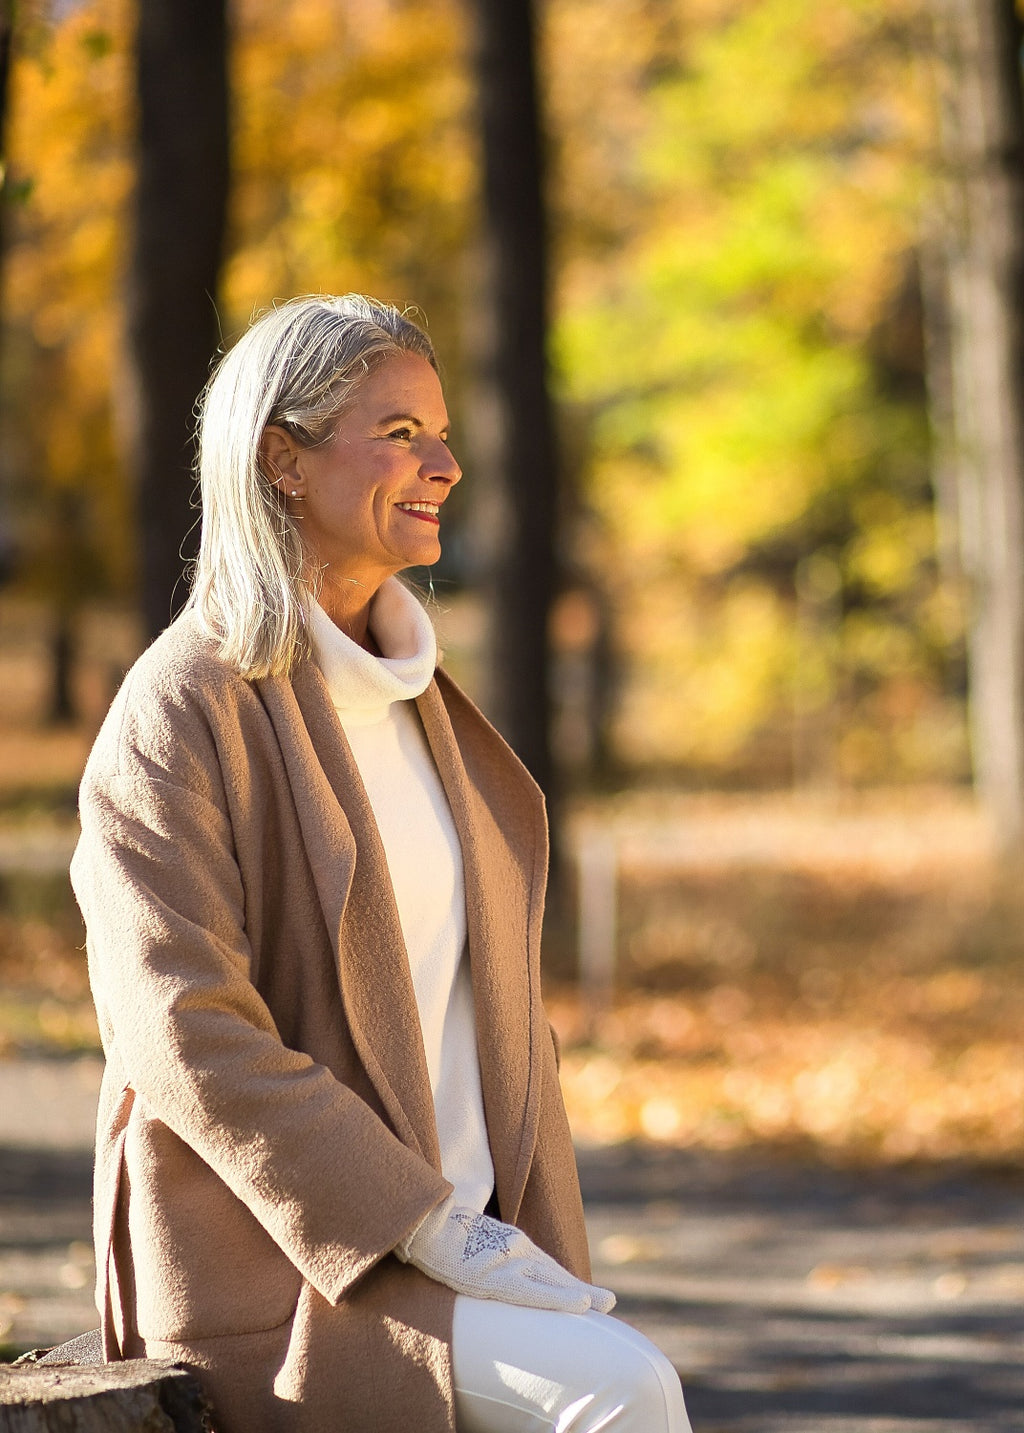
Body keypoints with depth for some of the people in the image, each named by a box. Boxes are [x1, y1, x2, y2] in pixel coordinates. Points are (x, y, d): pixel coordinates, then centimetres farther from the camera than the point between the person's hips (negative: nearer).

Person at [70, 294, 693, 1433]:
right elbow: (190, 1038, -16)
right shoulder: (181, 714, -8)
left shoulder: (418, 698, 17)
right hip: (275, 1282, -7)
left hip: (456, 1238, 7)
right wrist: (432, 1232, -19)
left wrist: (544, 1268, 6)